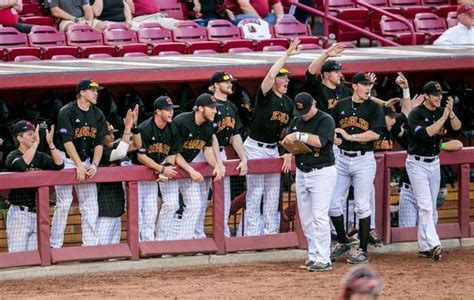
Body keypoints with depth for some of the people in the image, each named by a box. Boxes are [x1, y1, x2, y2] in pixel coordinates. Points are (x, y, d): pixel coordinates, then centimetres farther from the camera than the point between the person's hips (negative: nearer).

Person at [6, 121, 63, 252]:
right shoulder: (13, 157, -4)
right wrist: (36, 142, -26)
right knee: (18, 255, -12)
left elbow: (59, 164, -4)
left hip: (38, 213, 5)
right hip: (19, 213, -5)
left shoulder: (40, 157, 11)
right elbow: (22, 164, -26)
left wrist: (50, 143, -13)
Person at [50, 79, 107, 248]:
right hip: (66, 160, -5)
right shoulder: (67, 112, -11)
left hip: (86, 161, 5)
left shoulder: (98, 115, 7)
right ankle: (56, 245, -7)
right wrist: (79, 165, -25)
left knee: (90, 205, -1)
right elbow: (67, 141, -18)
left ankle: (90, 244, 2)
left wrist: (94, 165, -12)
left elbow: (99, 143, 4)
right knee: (63, 203, -11)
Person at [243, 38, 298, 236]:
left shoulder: (288, 103, 8)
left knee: (273, 192, 10)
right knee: (255, 191, -6)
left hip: (274, 149, 7)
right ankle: (250, 233, -2)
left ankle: (271, 231, 17)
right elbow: (270, 75, -32)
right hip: (255, 147, -7)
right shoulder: (265, 96, -13)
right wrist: (287, 55, -31)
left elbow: (289, 129, 16)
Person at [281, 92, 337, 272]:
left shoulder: (325, 120, -11)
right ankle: (313, 256, 15)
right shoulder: (297, 121, 11)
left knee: (319, 216, -12)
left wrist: (298, 135, -27)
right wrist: (288, 154, -4)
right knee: (306, 218, 8)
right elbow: (288, 141, 17)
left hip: (322, 173, -8)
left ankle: (323, 260, -12)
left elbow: (320, 141, -26)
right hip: (301, 173, 8)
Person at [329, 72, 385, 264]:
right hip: (342, 159, 4)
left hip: (363, 160, -4)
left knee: (362, 206, -3)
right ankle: (343, 243, 21)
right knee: (333, 203, 2)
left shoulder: (374, 108, -2)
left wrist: (350, 136, -15)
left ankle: (363, 250, 4)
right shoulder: (341, 106, 8)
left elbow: (375, 133, -14)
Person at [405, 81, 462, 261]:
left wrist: (451, 113, -23)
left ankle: (424, 247, 16)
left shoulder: (440, 112, 6)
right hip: (417, 163, -7)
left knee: (430, 208, 10)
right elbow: (424, 133, -28)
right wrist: (443, 117, -27)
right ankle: (433, 245, -22)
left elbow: (457, 126, -6)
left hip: (434, 163, 7)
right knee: (425, 206, -14)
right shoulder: (416, 114, -13)